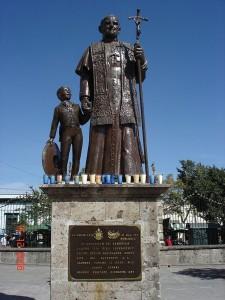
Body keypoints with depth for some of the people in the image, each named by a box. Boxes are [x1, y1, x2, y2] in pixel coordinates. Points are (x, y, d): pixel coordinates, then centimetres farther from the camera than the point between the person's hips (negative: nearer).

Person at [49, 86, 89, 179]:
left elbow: (82, 121, 19)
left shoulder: (76, 106, 22)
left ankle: (73, 177, -5)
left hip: (77, 133, 3)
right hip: (66, 133, -3)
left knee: (77, 157, -5)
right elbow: (54, 124, 7)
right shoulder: (58, 108, 14)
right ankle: (63, 178, -12)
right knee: (64, 156, -12)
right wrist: (51, 137, -3)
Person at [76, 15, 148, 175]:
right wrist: (84, 97, -5)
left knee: (128, 145, -8)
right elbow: (85, 76, 10)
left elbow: (139, 78, 17)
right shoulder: (93, 50, 19)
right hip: (102, 103, -1)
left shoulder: (129, 49, 22)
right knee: (100, 145, -8)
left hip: (126, 104, 1)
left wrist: (142, 61, -3)